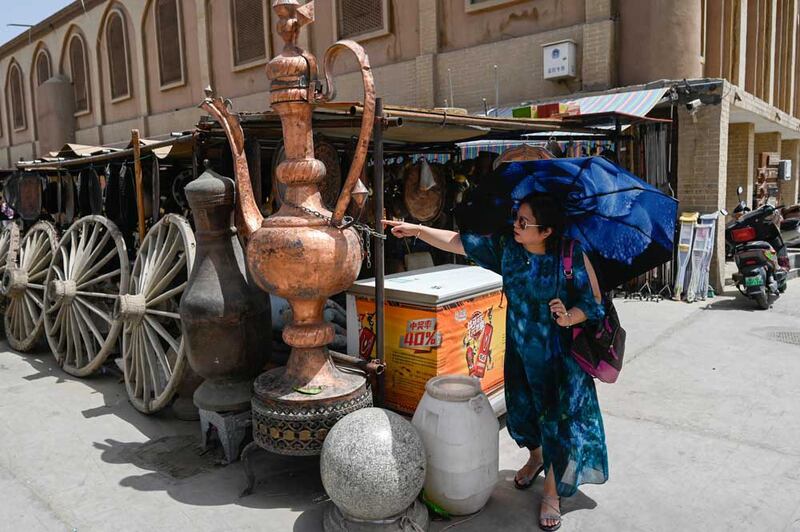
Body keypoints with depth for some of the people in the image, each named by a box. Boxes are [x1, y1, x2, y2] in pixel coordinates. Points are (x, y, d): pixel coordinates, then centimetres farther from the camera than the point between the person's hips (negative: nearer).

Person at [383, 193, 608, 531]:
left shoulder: (571, 256, -19)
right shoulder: (505, 246, -8)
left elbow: (594, 302, -12)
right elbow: (458, 242, -5)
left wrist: (569, 317, -31)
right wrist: (417, 230, -11)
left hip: (560, 356, -4)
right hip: (520, 348, 4)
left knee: (560, 419, 3)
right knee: (521, 411, 17)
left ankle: (551, 492, 26)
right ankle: (536, 457, 51)